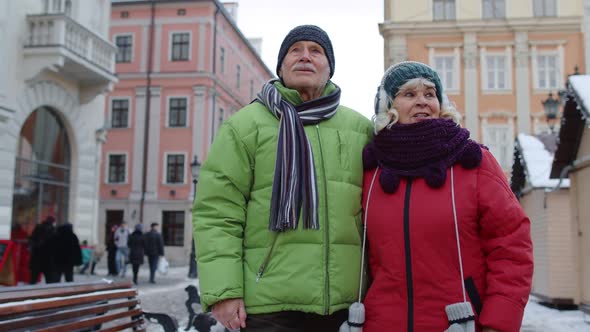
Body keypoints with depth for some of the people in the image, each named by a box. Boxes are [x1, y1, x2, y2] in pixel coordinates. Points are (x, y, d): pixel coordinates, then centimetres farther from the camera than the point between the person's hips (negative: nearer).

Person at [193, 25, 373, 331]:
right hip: (269, 305, -3)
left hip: (346, 305, 3)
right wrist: (222, 291, -11)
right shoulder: (245, 124, 2)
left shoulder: (360, 128, 12)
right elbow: (217, 212, -4)